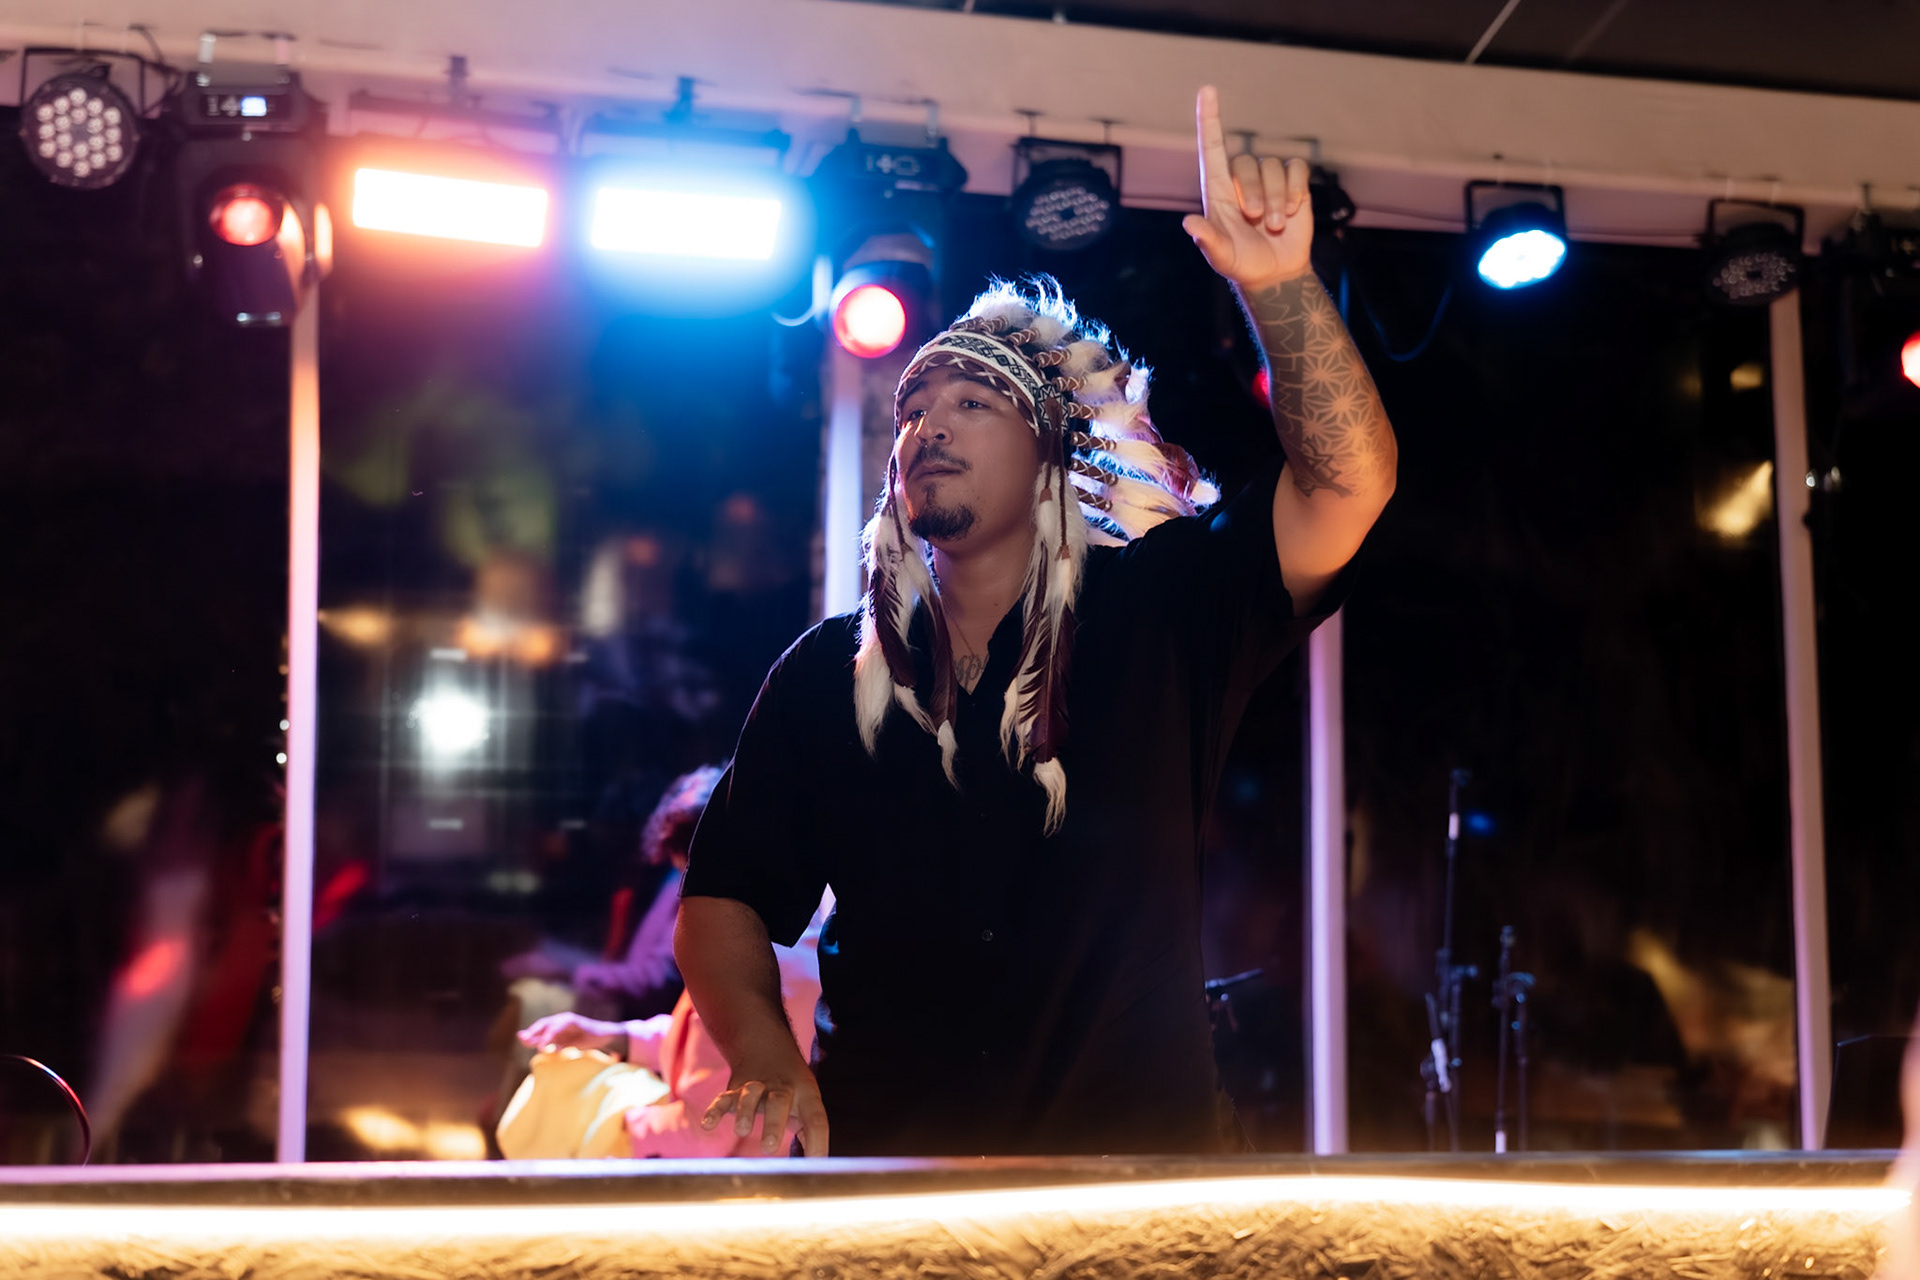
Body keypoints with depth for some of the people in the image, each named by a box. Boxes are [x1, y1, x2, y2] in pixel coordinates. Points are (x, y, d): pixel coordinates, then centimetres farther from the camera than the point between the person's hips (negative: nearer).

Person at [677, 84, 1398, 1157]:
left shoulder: (1155, 615, 4)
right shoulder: (829, 675, 11)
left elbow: (1347, 483, -8)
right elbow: (723, 898, 12)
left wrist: (1278, 284, -23)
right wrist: (764, 1056, -7)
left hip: (1141, 1157, -1)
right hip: (881, 1151, 1)